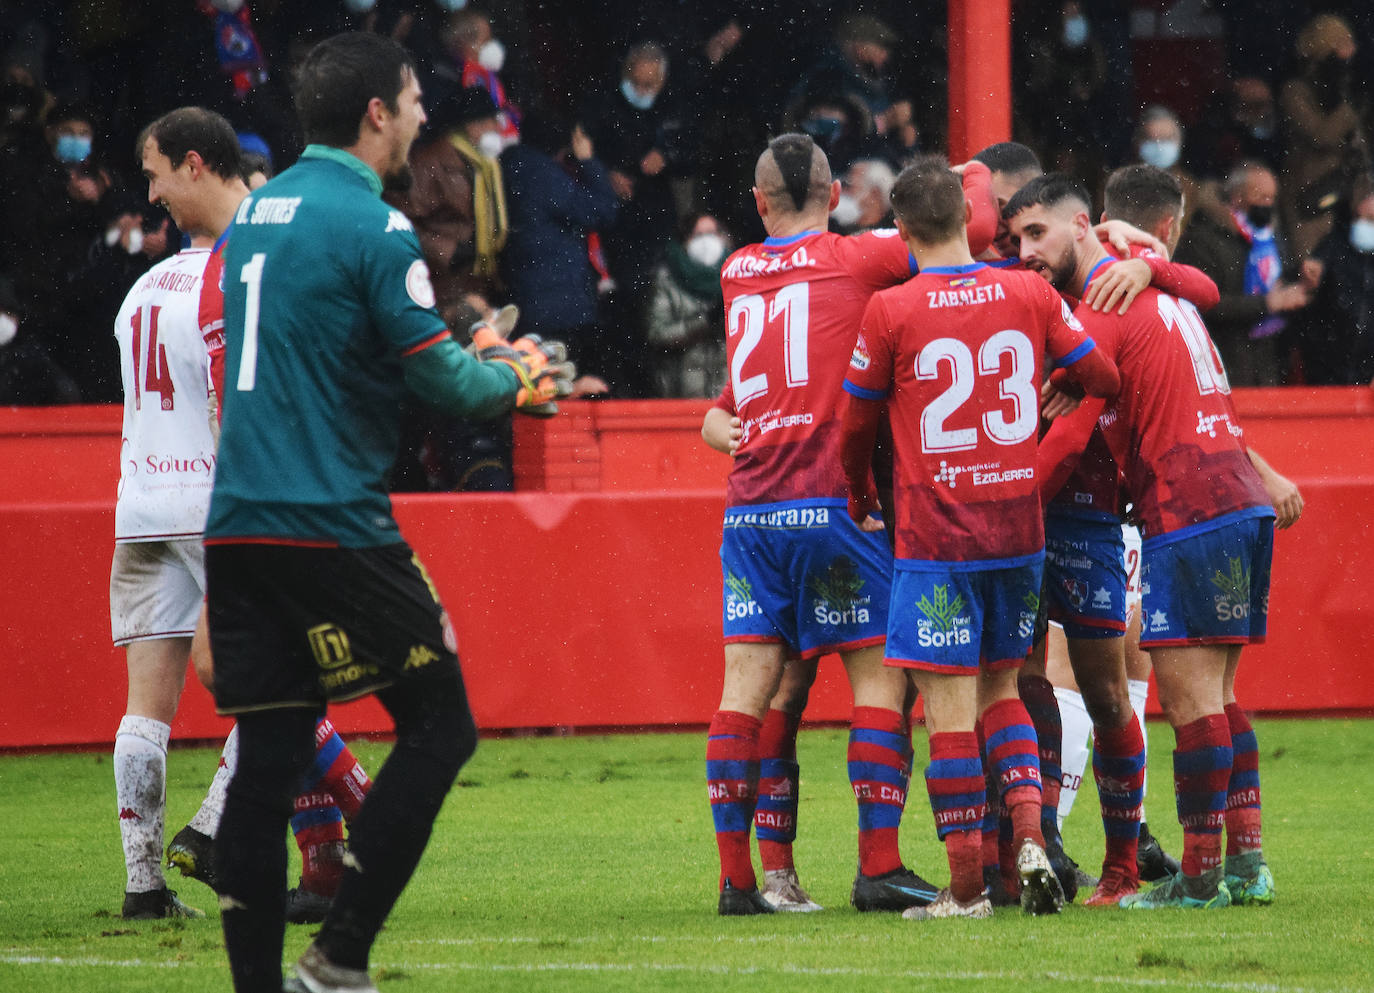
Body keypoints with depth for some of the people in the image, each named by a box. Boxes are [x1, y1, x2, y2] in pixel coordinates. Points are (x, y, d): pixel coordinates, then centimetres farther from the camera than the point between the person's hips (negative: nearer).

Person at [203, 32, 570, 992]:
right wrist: (518, 381, 10)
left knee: (268, 760, 7)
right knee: (440, 728, 2)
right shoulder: (372, 225, -10)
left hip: (239, 523, 8)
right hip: (334, 523, -8)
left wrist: (469, 354, 24)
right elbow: (439, 373, -11)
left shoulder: (256, 211, 15)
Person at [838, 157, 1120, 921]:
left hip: (936, 535, -4)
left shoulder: (890, 312, -8)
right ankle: (1030, 835, -1)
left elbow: (856, 427, 3)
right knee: (1002, 689, 18)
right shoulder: (1031, 294, 1)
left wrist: (863, 501, 22)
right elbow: (1103, 379, 9)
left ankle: (967, 884, -2)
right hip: (1019, 528, 4)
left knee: (950, 707, -2)